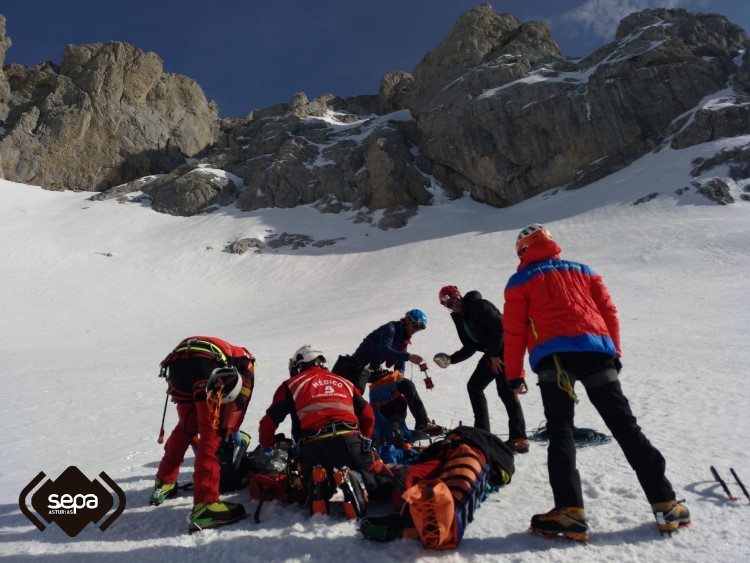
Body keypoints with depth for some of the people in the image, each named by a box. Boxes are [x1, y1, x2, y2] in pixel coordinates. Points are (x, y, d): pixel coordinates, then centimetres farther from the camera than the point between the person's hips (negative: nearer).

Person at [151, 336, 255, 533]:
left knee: (186, 426, 26)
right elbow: (239, 398, 14)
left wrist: (196, 444, 52)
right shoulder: (245, 359, 31)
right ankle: (204, 505, -8)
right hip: (206, 365, -6)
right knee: (211, 432, -2)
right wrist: (233, 430, 24)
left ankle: (163, 484, 40)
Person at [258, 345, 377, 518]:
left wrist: (267, 448, 33)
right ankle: (352, 479, -12)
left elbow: (268, 423, 16)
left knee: (316, 491, 27)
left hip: (314, 447, 0)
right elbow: (368, 416, 24)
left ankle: (319, 482, -10)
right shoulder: (344, 382, 27)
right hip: (349, 440, 0)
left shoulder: (292, 384, 19)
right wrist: (362, 441, 38)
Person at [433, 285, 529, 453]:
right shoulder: (460, 318, 13)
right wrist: (451, 359, 1)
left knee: (506, 391, -15)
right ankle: (482, 432, 16)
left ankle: (519, 438, -10)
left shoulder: (478, 305, -12)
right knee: (474, 386, 10)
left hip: (505, 349, -10)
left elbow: (498, 325, -21)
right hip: (492, 353, 10)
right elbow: (470, 347, 13)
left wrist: (494, 354, -18)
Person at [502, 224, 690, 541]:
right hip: (596, 349, 4)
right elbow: (609, 313, 17)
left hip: (553, 354, -3)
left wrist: (514, 375, 11)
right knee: (624, 424, 10)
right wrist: (615, 355, 23)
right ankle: (665, 504, 13)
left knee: (560, 430, -2)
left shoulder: (520, 281, 14)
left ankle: (570, 511, -11)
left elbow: (514, 331, 7)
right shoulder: (583, 271, 25)